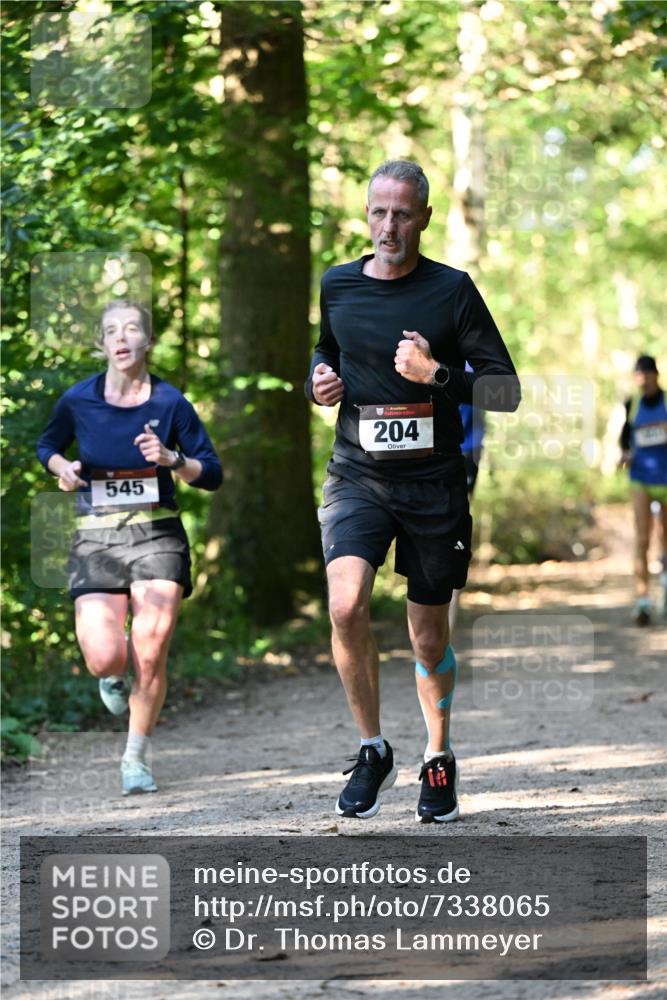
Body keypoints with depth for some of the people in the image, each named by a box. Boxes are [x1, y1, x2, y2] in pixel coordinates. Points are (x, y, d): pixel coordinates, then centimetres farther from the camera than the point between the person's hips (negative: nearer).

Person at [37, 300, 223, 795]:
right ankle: (115, 675, 28)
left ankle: (137, 758, 11)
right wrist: (62, 468, -3)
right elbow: (47, 446, 19)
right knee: (105, 659, -13)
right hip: (96, 539, 0)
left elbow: (212, 474, 4)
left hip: (158, 535, 0)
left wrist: (170, 459, -15)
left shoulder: (170, 402, -2)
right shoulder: (78, 400, 0)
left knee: (151, 654, -11)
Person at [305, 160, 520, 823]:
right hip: (358, 476, 1)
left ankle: (439, 759, 31)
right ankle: (372, 750, -3)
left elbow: (507, 390, -4)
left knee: (429, 632, 8)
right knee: (346, 605, -21)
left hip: (433, 480, -1)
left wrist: (438, 375, -17)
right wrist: (319, 382, 5)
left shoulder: (452, 290, -4)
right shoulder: (336, 287, 5)